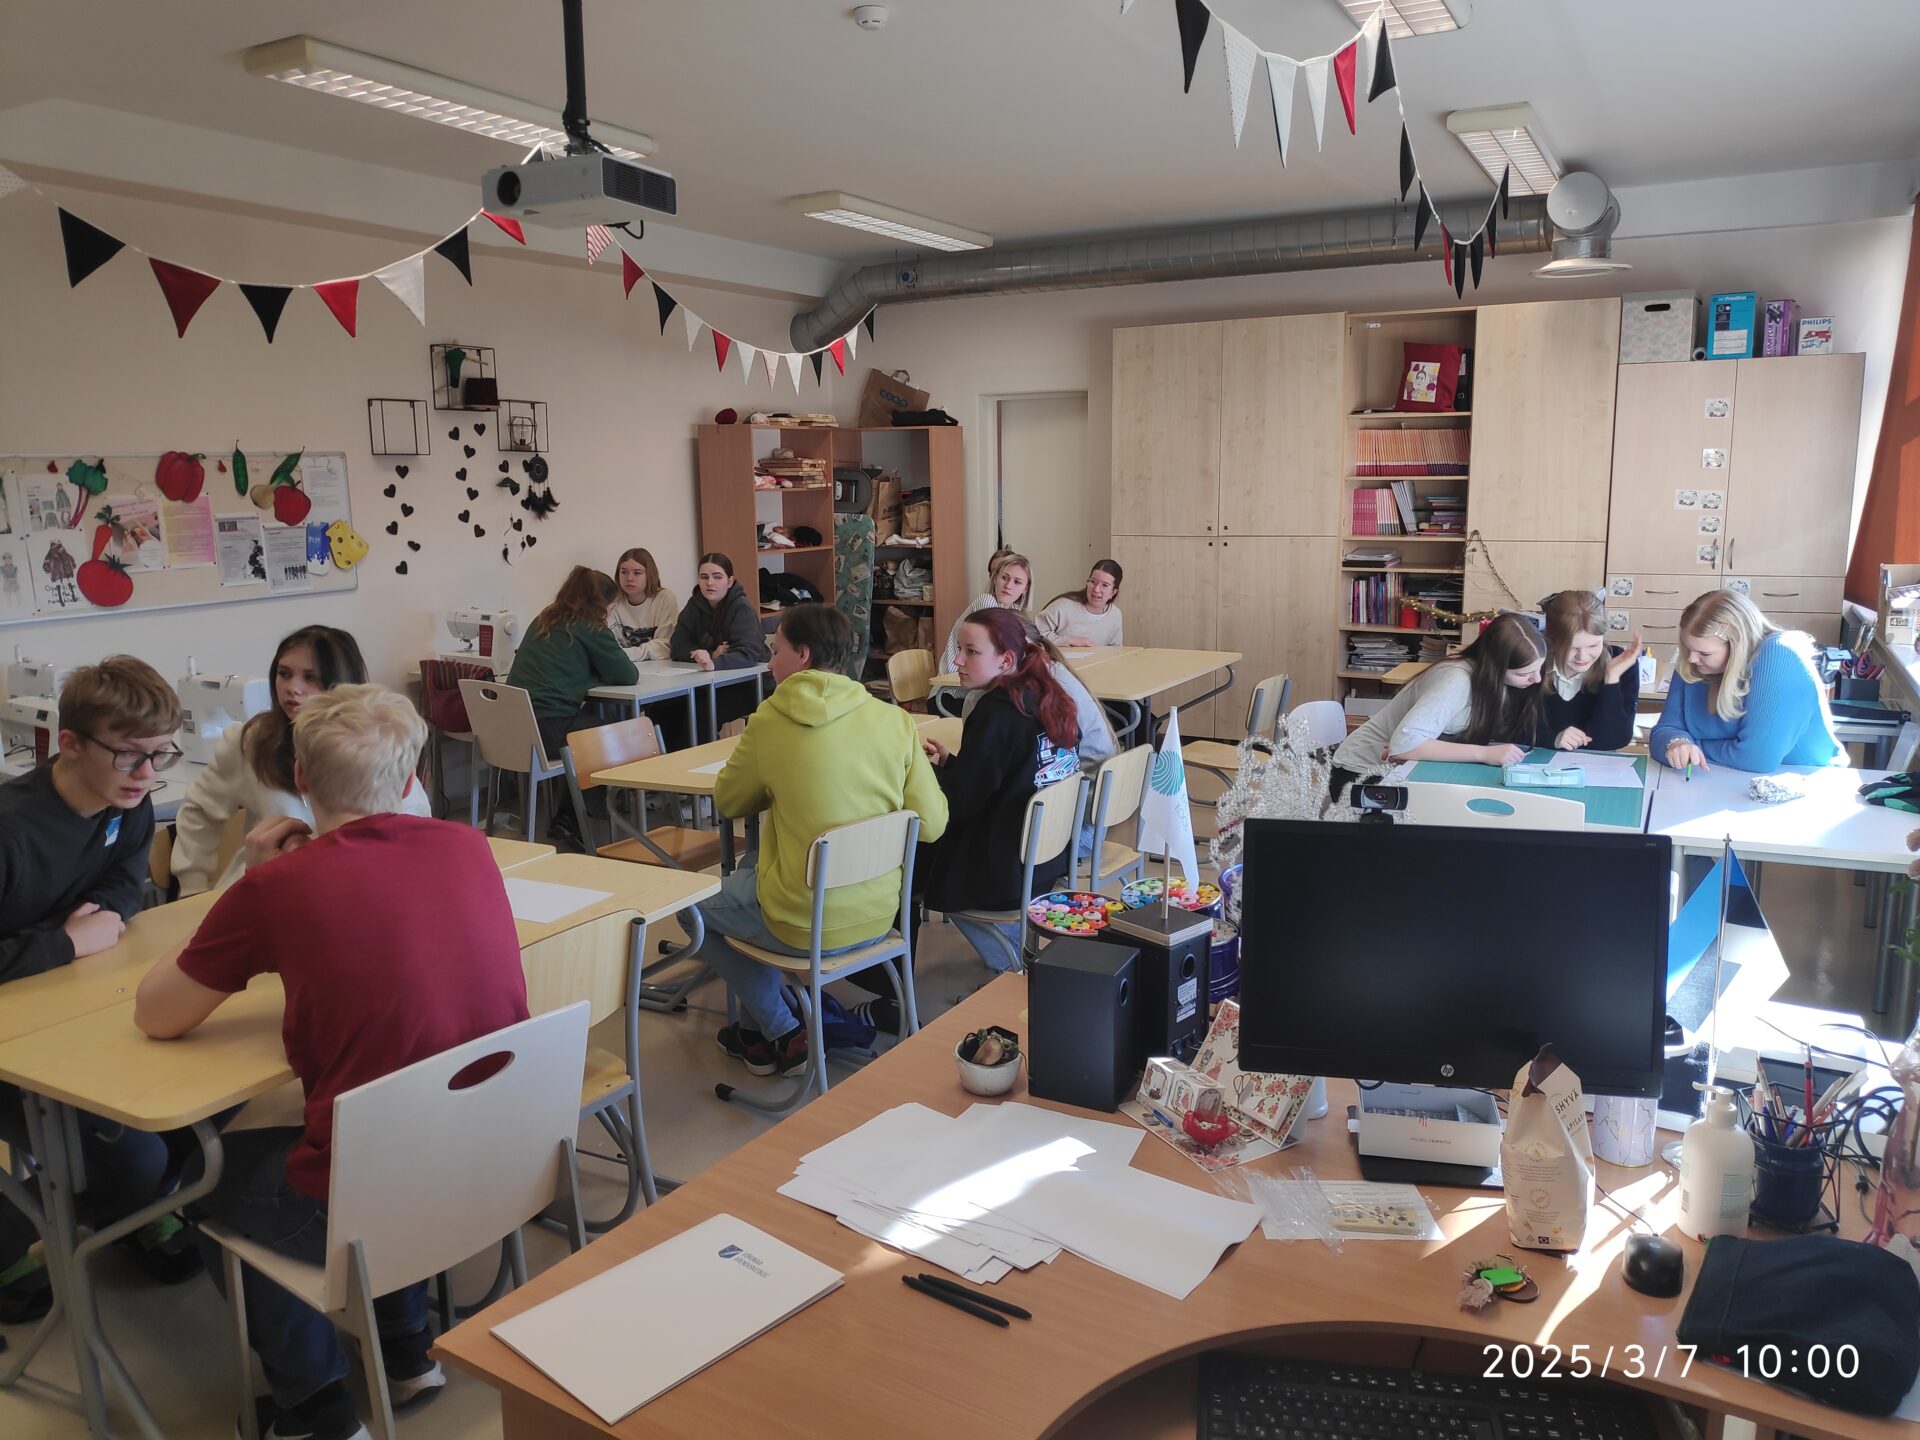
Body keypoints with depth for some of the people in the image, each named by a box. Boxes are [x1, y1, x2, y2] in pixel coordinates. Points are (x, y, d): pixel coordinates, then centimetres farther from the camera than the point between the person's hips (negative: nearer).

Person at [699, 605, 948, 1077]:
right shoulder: (896, 720, -8)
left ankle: (781, 1032, 18)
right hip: (879, 917, 5)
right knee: (751, 863, 30)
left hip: (806, 927, -5)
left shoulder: (770, 721, -14)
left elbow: (728, 801, 2)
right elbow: (932, 823, -5)